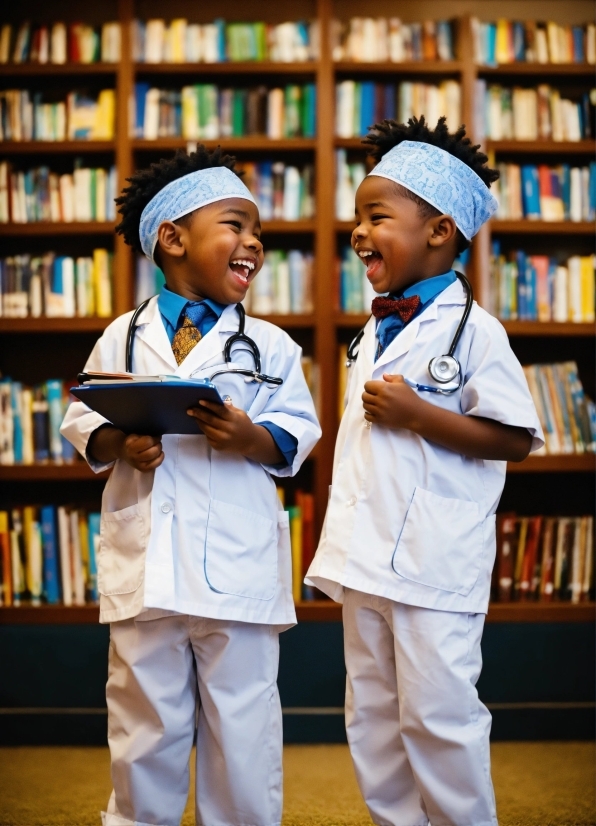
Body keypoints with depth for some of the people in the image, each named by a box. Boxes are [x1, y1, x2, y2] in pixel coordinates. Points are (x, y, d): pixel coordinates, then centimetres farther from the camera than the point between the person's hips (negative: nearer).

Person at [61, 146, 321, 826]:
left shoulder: (270, 346, 4)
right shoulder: (123, 338, 6)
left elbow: (299, 431, 3)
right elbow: (81, 421, 9)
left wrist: (252, 438, -17)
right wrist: (119, 446, -11)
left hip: (239, 560, 0)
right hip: (144, 560, 1)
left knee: (242, 715, 7)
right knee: (146, 715, 12)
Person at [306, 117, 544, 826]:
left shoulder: (472, 330, -11)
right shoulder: (377, 328, 14)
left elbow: (515, 440, -13)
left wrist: (417, 414, -20)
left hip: (434, 564, -8)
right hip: (366, 558, 8)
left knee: (437, 714, -2)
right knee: (371, 715, 14)